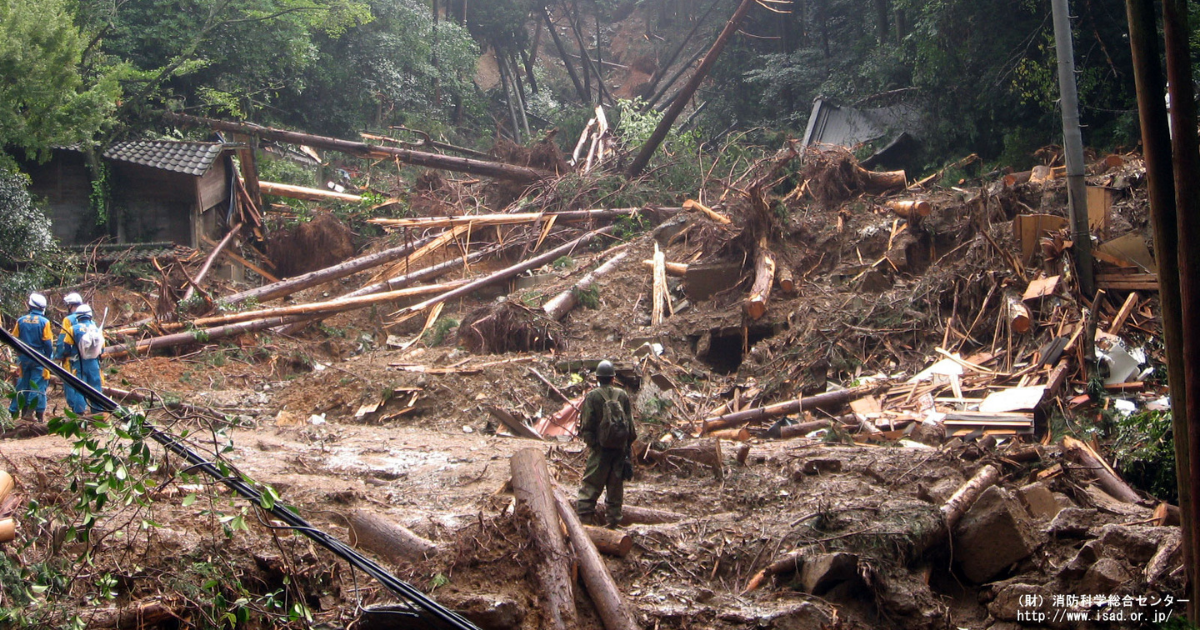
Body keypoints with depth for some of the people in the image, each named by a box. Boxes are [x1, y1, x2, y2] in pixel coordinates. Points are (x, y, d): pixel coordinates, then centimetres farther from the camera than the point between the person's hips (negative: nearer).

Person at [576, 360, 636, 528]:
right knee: (616, 485, 11)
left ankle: (584, 517, -7)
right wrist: (628, 444, 15)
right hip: (620, 448, 3)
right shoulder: (623, 395, 1)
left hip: (600, 447, -3)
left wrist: (588, 441, 9)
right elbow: (630, 423, 5)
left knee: (591, 484, -1)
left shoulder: (592, 396, -8)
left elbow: (587, 424, -6)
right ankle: (613, 519, 14)